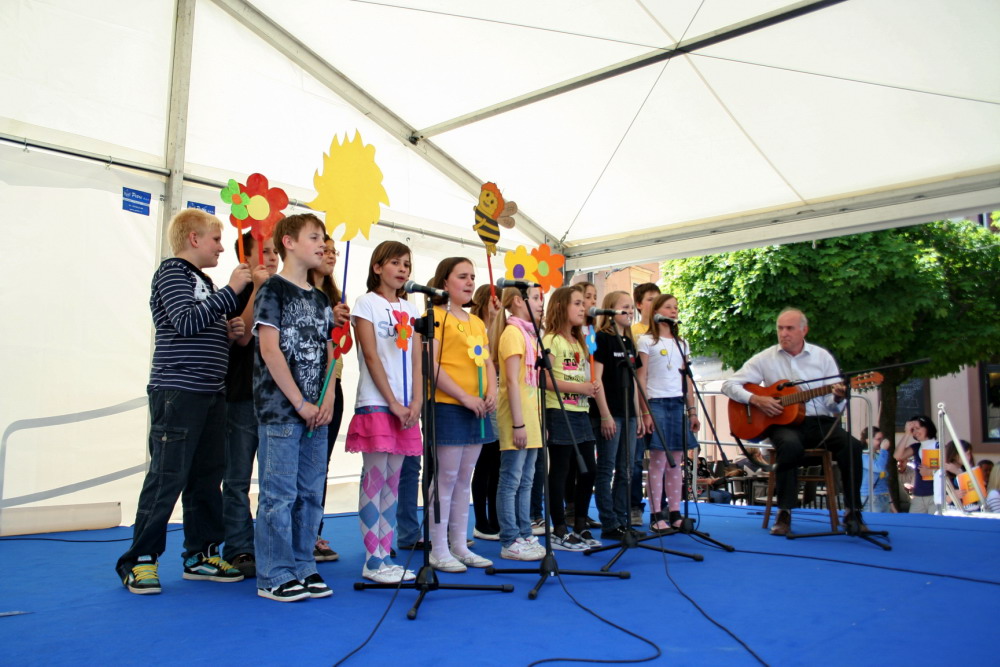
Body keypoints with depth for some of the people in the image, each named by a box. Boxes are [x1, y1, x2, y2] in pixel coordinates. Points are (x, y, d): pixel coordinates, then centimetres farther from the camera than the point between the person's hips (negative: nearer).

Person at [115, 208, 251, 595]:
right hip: (177, 392, -9)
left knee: (207, 476, 10)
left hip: (210, 394, 9)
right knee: (167, 477, -6)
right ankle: (140, 561, 5)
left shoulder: (202, 281, 22)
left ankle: (200, 555, 18)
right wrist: (230, 290, -18)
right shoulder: (172, 272, -5)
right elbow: (186, 322, -20)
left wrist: (228, 332, 8)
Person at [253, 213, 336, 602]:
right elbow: (270, 350, -12)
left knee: (311, 494, 10)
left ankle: (302, 569, 20)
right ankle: (274, 576, 7)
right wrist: (299, 402, -13)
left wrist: (328, 399, 0)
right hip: (280, 409, -7)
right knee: (279, 494, -3)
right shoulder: (273, 290, -4)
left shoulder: (321, 299, 16)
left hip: (316, 411, 7)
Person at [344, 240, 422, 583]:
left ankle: (385, 557, 13)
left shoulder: (410, 308, 16)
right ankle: (372, 561, 1)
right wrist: (393, 403, -12)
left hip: (405, 407, 6)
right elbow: (372, 357, -8)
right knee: (375, 480, -5)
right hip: (376, 403, -6)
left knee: (392, 481, 7)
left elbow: (416, 359, 11)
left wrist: (416, 401, -2)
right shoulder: (367, 303, 0)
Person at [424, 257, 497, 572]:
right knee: (446, 478, -3)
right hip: (447, 406, -7)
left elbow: (487, 362, 17)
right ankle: (438, 550, 8)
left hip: (477, 409, 7)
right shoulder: (436, 316, -6)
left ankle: (460, 546, 21)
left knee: (464, 479, 12)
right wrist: (464, 396, -18)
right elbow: (431, 364, -15)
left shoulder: (477, 322, 18)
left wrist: (491, 392, -2)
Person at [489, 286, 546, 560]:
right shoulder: (513, 333, -11)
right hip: (517, 417, -9)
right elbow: (512, 381, -17)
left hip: (530, 417, 9)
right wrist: (518, 423, -20)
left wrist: (534, 420, 16)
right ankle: (510, 542, 4)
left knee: (526, 481, 13)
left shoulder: (528, 334, 17)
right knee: (511, 481, -2)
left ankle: (524, 536, 20)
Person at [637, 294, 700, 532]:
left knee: (677, 461, 5)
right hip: (656, 403, -5)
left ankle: (675, 514, 12)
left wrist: (692, 410, 9)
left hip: (678, 404, 5)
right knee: (658, 460, -5)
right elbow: (641, 378, -5)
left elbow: (687, 379, 16)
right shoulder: (646, 341, 1)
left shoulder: (681, 343, 17)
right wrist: (645, 412, -11)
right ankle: (656, 516, 1)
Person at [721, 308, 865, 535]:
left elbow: (833, 406, 6)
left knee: (852, 445, -26)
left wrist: (837, 398, -18)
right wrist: (755, 399, -14)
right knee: (790, 445, -36)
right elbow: (729, 384, 1)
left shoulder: (822, 356, 8)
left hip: (820, 422, 2)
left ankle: (853, 512, -10)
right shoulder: (765, 358, 4)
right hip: (784, 422, -2)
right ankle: (784, 513, -23)